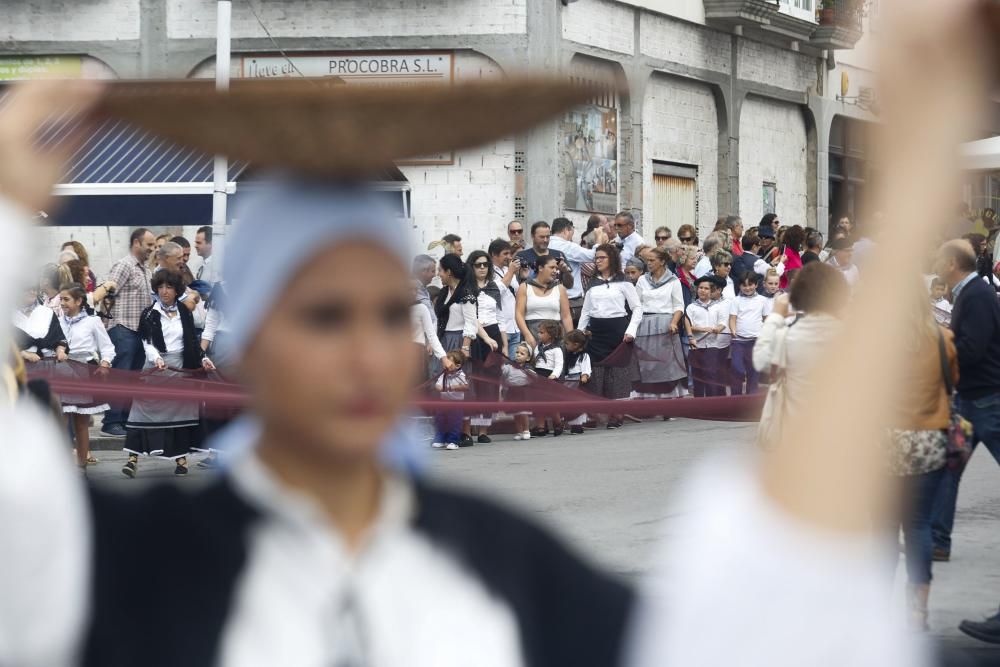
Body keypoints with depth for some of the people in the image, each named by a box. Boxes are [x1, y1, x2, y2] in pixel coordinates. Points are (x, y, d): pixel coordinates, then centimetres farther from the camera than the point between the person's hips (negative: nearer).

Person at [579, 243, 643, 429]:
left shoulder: (623, 282, 1)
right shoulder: (592, 284, 14)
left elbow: (637, 308, 0)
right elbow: (586, 311, 17)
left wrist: (631, 331, -10)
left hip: (617, 329, -4)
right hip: (596, 330, 4)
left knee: (618, 371, -3)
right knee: (597, 371, 0)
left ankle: (617, 414, 0)